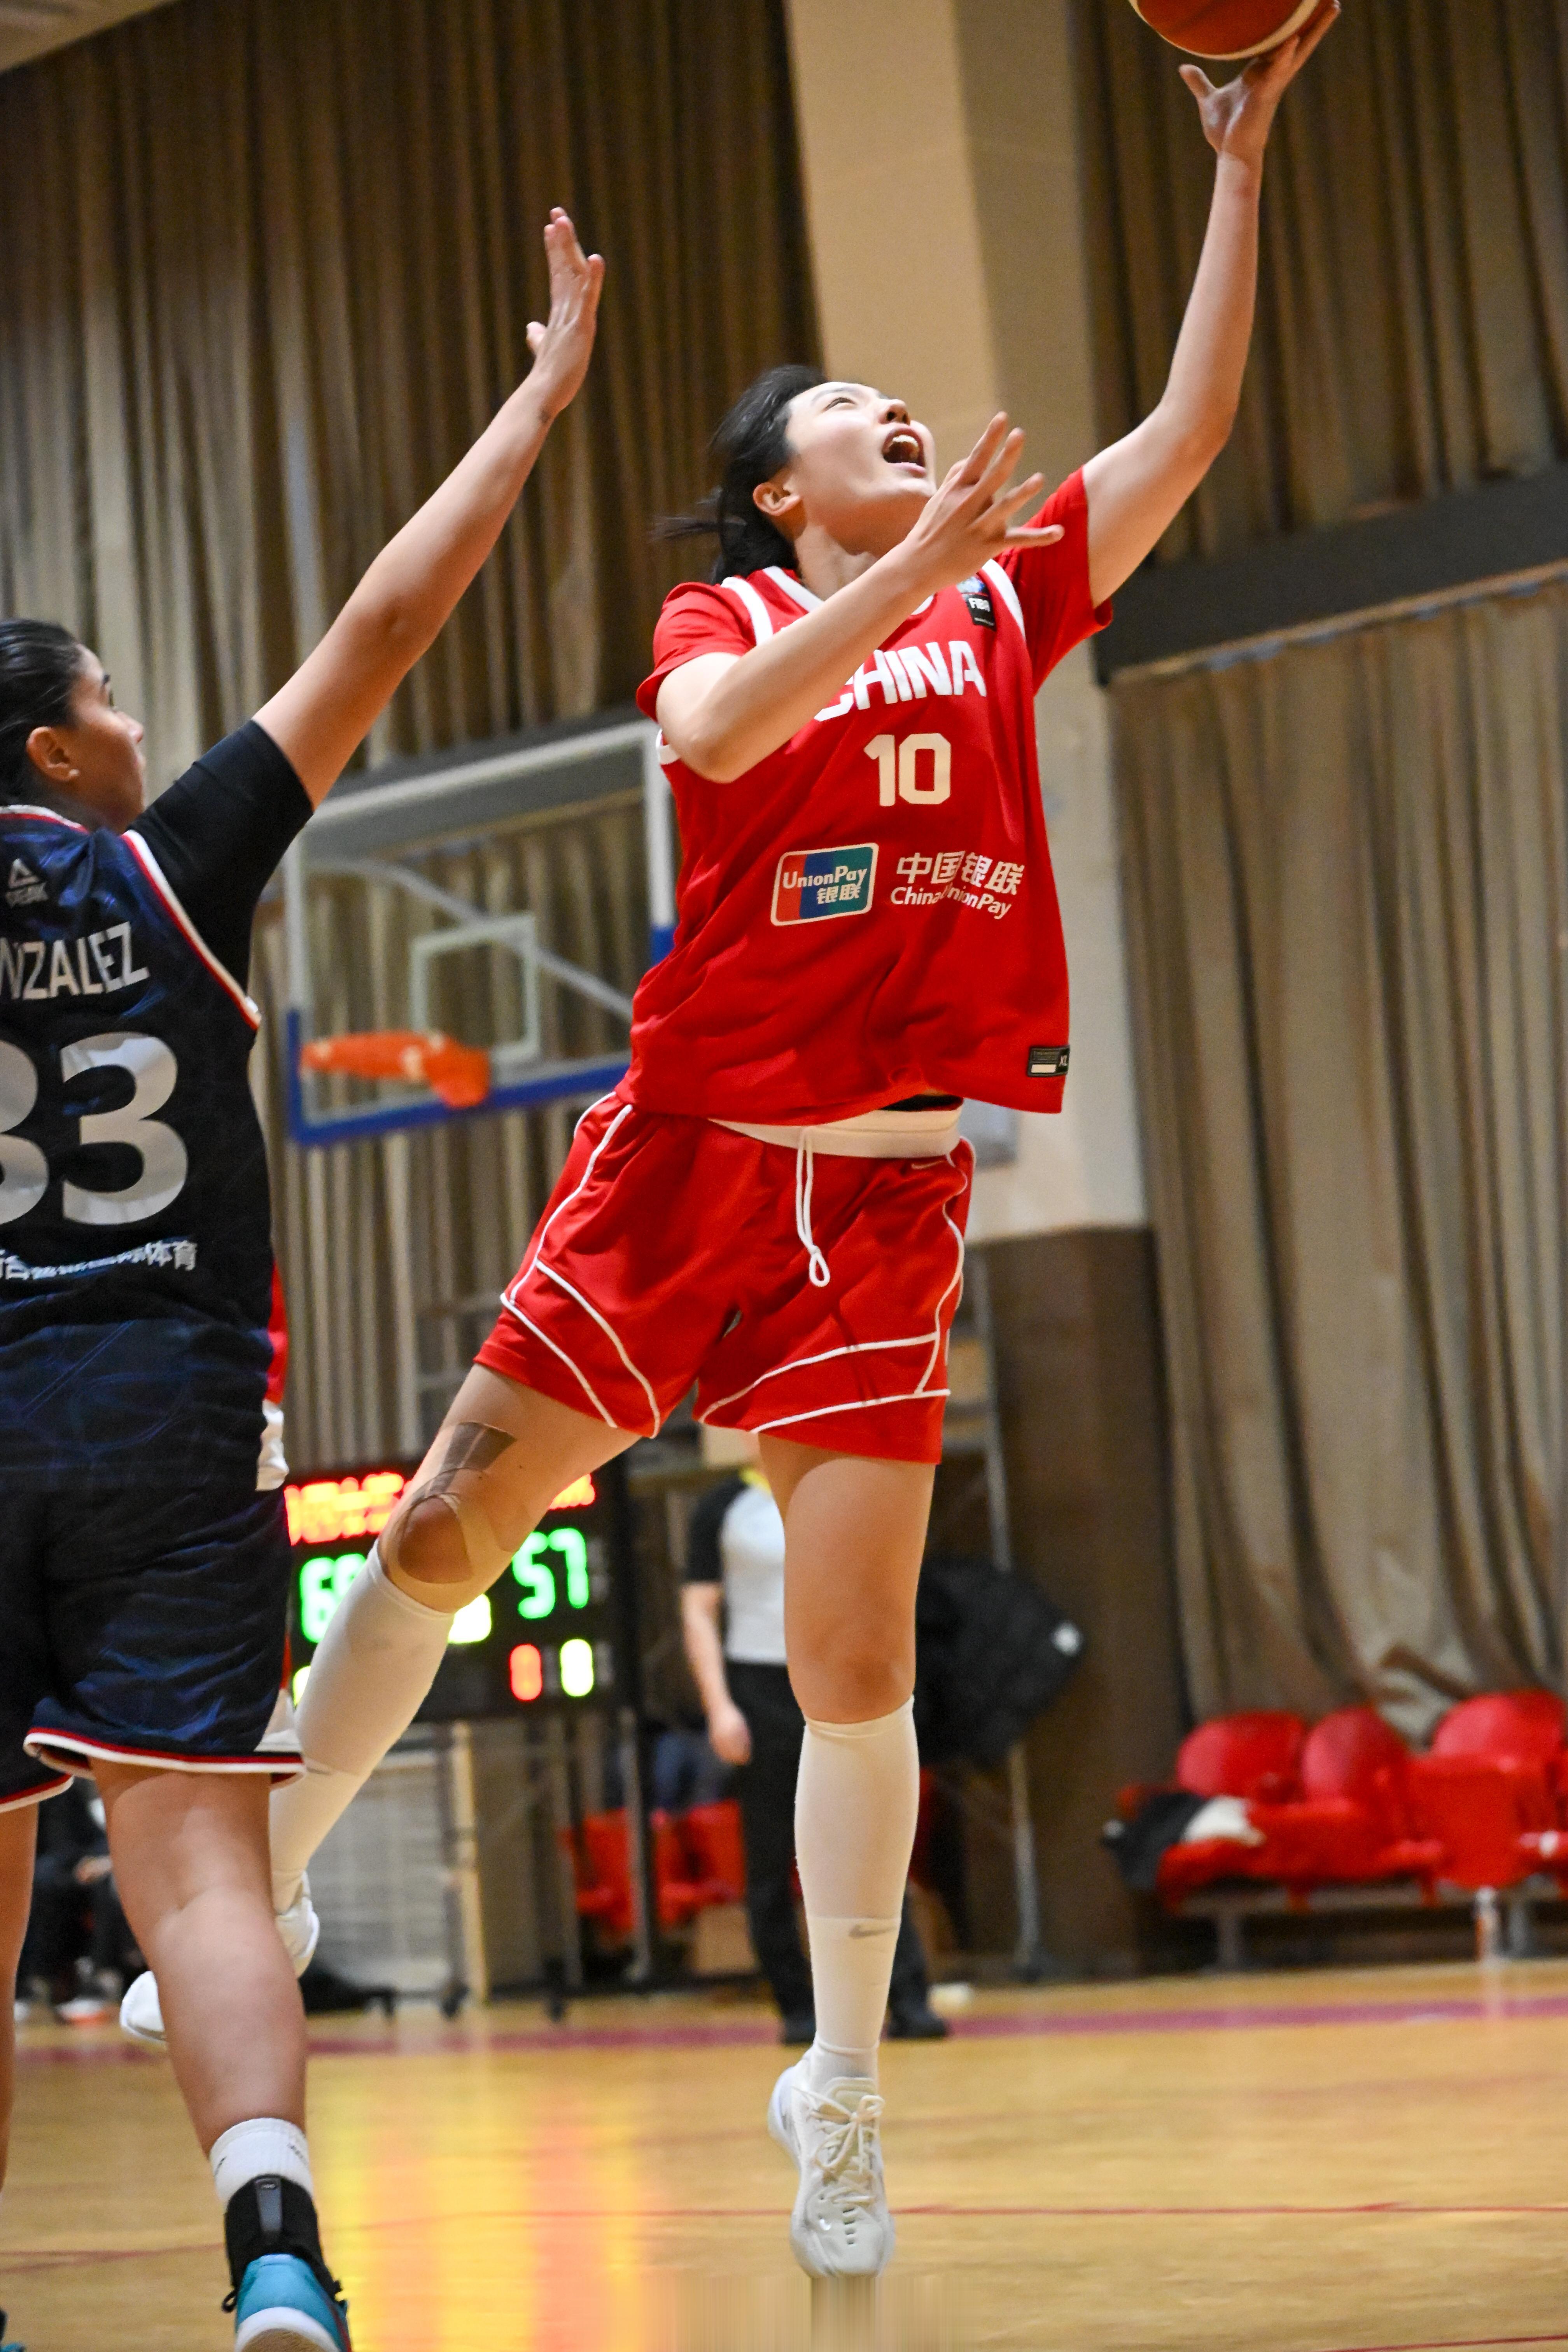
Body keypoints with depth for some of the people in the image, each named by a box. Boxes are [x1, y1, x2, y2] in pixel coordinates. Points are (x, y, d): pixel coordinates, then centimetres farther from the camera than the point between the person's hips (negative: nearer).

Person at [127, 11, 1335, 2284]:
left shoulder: (1005, 596, 12)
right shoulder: (725, 616, 5)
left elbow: (1194, 423, 6)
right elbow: (714, 733, -19)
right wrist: (905, 575, -28)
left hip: (891, 1183, 1)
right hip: (689, 1145, -1)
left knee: (855, 1651, -2)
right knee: (441, 1530, -3)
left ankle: (841, 2090, 10)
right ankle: (258, 1891, 14)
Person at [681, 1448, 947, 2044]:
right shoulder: (723, 1508, 3)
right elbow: (698, 1611, 0)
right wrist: (718, 1706, -9)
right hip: (760, 1689, -2)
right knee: (771, 1865, 2)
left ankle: (908, 2002, -9)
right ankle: (798, 2009, 9)